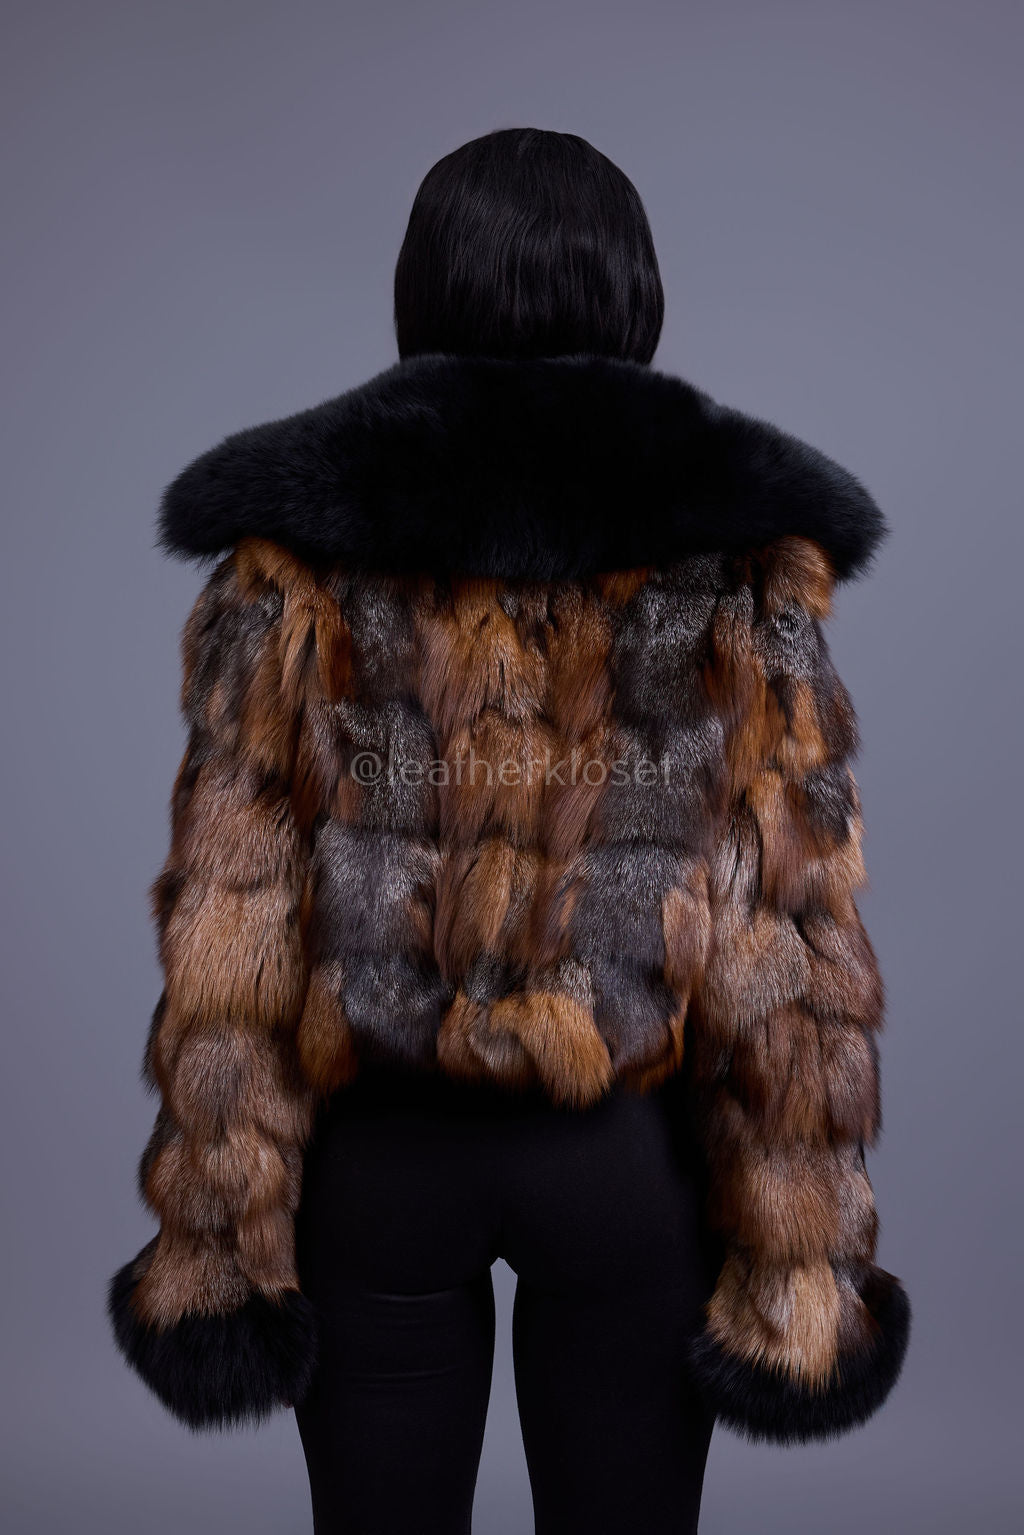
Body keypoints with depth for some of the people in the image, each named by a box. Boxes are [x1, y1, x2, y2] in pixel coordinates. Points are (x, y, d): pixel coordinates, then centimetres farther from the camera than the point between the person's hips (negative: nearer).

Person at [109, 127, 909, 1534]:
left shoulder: (301, 543, -7)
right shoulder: (740, 552, -7)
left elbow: (228, 932, -8)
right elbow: (796, 939, -8)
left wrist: (216, 1239, 1)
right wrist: (798, 1259, 0)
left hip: (381, 1150, 0)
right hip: (632, 1152, 1)